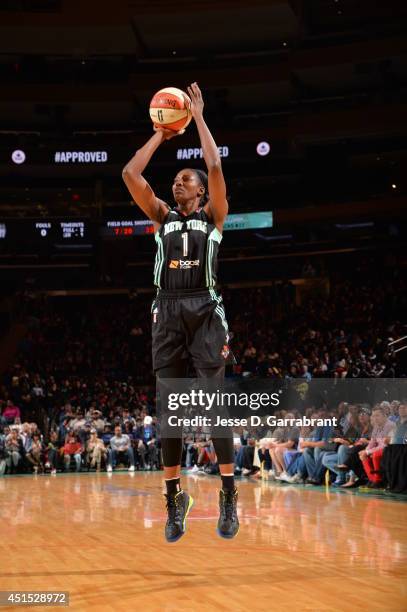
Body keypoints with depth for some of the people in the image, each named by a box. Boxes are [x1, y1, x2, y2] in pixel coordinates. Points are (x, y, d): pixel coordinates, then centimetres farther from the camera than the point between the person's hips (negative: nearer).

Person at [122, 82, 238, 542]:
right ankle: (174, 497, 8)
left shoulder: (212, 215, 11)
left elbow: (215, 167, -4)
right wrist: (160, 134, 13)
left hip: (204, 310, -3)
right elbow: (130, 174, 8)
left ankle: (228, 496, -6)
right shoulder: (162, 217, 18)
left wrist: (198, 118, 3)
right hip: (167, 312, 3)